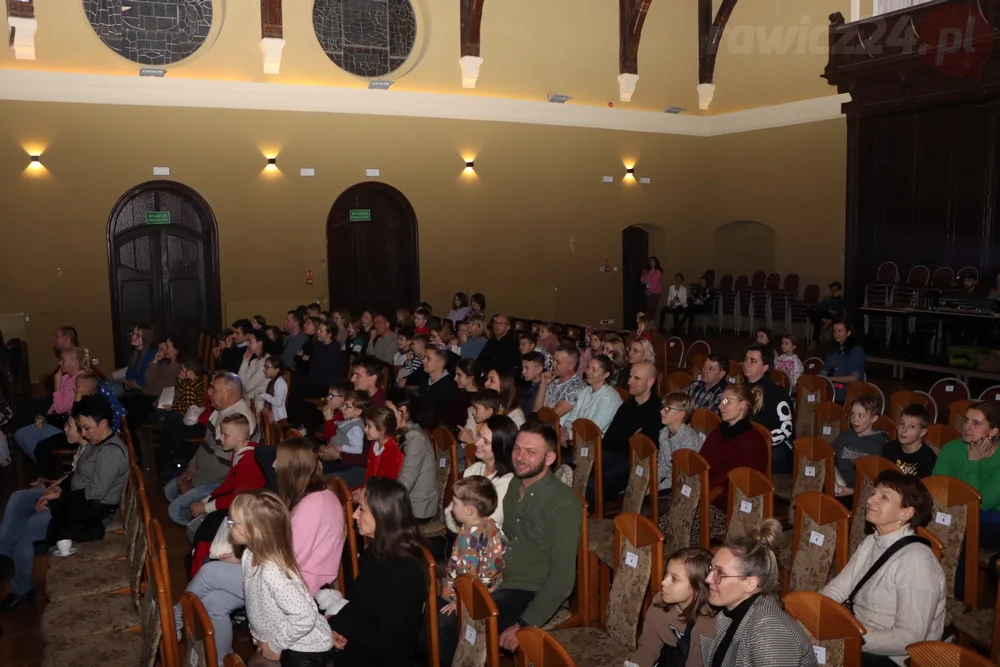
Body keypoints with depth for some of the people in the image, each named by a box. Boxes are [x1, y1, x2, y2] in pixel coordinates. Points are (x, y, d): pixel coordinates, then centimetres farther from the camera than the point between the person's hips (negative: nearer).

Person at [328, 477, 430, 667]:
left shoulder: (403, 572, -27)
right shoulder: (378, 550, 1)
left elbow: (383, 643, -24)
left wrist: (334, 623, -14)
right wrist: (336, 624, -7)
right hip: (361, 644, 8)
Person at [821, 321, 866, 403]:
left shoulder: (857, 351, -1)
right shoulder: (833, 351, 19)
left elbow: (854, 378, -10)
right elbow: (824, 372, 14)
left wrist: (831, 378, -13)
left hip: (848, 396, -6)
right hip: (832, 393, 6)